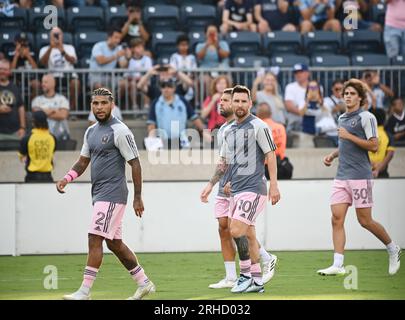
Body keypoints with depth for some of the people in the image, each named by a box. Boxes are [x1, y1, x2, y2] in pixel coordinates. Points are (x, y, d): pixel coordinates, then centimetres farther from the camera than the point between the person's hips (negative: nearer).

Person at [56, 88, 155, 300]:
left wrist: (138, 198, -13)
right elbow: (83, 161, 21)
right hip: (99, 194, 9)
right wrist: (66, 179, 2)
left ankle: (84, 292, -13)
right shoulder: (91, 132, 14)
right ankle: (144, 283, 23)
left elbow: (135, 164, -12)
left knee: (95, 239, -13)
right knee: (114, 243, 13)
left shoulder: (119, 131, -11)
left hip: (112, 194, -9)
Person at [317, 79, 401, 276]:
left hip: (360, 176, -7)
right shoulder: (342, 118, 17)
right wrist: (333, 155, 14)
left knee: (365, 221, -2)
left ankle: (393, 249, 20)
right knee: (337, 218, -5)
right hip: (342, 176, 7)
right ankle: (338, 265, -8)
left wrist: (349, 136, -16)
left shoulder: (366, 117, -6)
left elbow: (373, 146, -13)